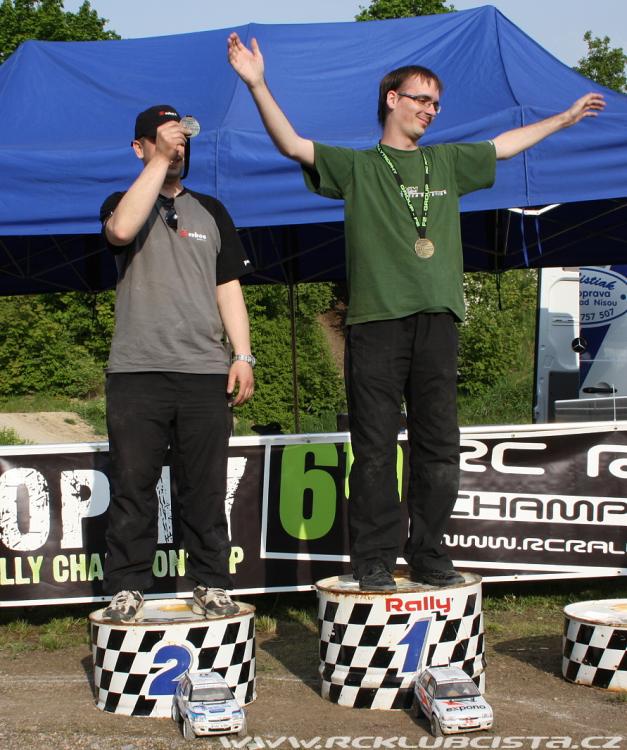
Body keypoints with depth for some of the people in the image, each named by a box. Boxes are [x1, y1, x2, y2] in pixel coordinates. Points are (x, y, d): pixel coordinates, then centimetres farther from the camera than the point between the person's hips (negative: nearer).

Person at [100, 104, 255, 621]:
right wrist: (160, 161, -13)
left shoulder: (210, 211, 19)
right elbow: (122, 230, -16)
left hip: (205, 371, 2)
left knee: (205, 489, 2)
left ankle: (211, 586, 8)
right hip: (136, 370, -2)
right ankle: (127, 589, 4)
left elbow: (229, 288, 16)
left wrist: (243, 355, 5)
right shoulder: (124, 204, 11)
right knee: (133, 485, -2)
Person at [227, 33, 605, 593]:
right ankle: (374, 561, 3)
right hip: (376, 321, -4)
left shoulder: (447, 163, 21)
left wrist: (566, 117, 42)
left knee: (439, 447, 4)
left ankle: (429, 557, 13)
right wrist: (257, 85, -13)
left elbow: (505, 145, 34)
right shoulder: (357, 167, 9)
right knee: (375, 449, -3)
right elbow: (293, 145, -2)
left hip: (437, 321, 4)